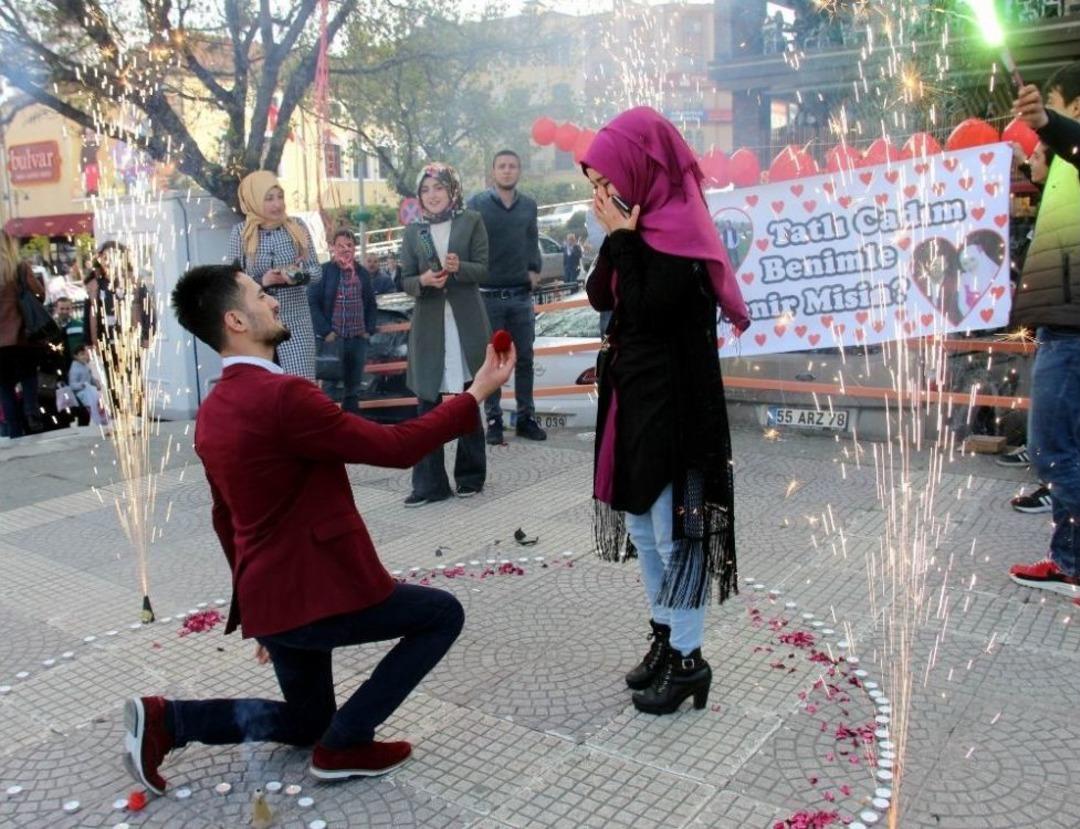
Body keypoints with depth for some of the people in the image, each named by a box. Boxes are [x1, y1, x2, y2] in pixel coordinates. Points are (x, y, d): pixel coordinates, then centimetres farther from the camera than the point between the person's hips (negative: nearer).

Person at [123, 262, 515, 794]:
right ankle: (344, 743, 7)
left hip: (269, 598, 9)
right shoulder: (282, 395, -21)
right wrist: (476, 393, -7)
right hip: (320, 592, -9)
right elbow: (396, 447, -19)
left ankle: (164, 719, 13)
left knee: (306, 723, 27)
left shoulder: (212, 410, 9)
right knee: (443, 614, 10)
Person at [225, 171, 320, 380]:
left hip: (296, 322, 1)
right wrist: (261, 281, -19)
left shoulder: (297, 227, 3)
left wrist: (300, 274, -16)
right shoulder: (240, 233, -2)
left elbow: (316, 268, 6)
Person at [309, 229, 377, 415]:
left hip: (358, 339, 4)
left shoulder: (363, 273, 9)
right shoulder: (324, 271, -5)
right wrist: (325, 331, -13)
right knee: (329, 386, 0)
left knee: (353, 387, 11)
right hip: (333, 339, -4)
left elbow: (372, 304, 17)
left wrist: (369, 330, 5)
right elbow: (313, 302, -8)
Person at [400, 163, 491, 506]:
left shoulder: (471, 222, 3)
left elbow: (482, 269, -2)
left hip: (466, 323, -2)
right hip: (428, 326, 2)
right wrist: (424, 280, -15)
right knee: (427, 404, 1)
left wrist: (459, 267, -21)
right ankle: (429, 483, 8)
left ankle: (470, 477, 21)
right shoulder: (413, 232, 9)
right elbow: (406, 281, 6)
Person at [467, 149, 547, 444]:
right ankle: (493, 419, 12)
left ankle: (526, 417, 17)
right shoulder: (477, 204, -3)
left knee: (524, 359, 8)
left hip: (521, 295, 3)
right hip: (489, 295, -3)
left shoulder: (528, 205, 8)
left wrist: (535, 270, 4)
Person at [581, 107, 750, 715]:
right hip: (635, 396, 9)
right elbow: (600, 297, 6)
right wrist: (617, 235, -4)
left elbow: (647, 306, -23)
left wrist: (623, 237, -16)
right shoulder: (643, 225, 10)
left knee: (675, 532, -1)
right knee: (641, 525, 16)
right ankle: (665, 637, 30)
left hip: (675, 404, -9)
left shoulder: (681, 228, -15)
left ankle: (689, 659, 12)